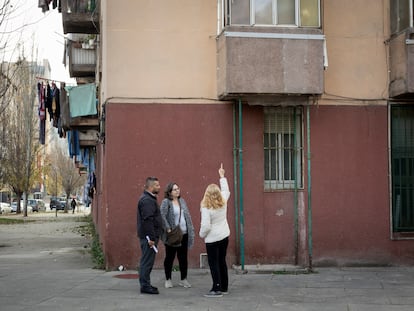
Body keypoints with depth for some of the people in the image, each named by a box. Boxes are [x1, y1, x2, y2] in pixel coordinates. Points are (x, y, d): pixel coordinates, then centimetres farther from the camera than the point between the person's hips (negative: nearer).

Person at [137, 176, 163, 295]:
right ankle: (145, 286, -4)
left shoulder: (149, 198, 18)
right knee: (147, 261, -7)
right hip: (149, 236, -11)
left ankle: (145, 284, 21)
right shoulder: (147, 200, -17)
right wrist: (151, 238, -25)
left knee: (147, 261, 14)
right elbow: (147, 220, -24)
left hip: (148, 235, 11)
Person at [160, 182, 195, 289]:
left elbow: (188, 216, 15)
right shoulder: (166, 202, -6)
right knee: (170, 257, 5)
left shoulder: (182, 201, 13)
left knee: (183, 257, 9)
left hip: (184, 234, 5)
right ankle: (168, 279, 15)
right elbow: (162, 216, -16)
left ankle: (183, 279, 18)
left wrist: (191, 230, 9)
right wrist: (168, 229, -22)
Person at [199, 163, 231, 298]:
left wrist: (202, 235, -2)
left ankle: (217, 289, -4)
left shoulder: (206, 208, -19)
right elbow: (226, 190, 19)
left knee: (213, 263, -1)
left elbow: (206, 225, -22)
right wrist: (222, 176, 29)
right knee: (222, 261, 16)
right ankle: (224, 287, 22)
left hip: (212, 239, -6)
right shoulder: (223, 202, -2)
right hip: (224, 236, 7)